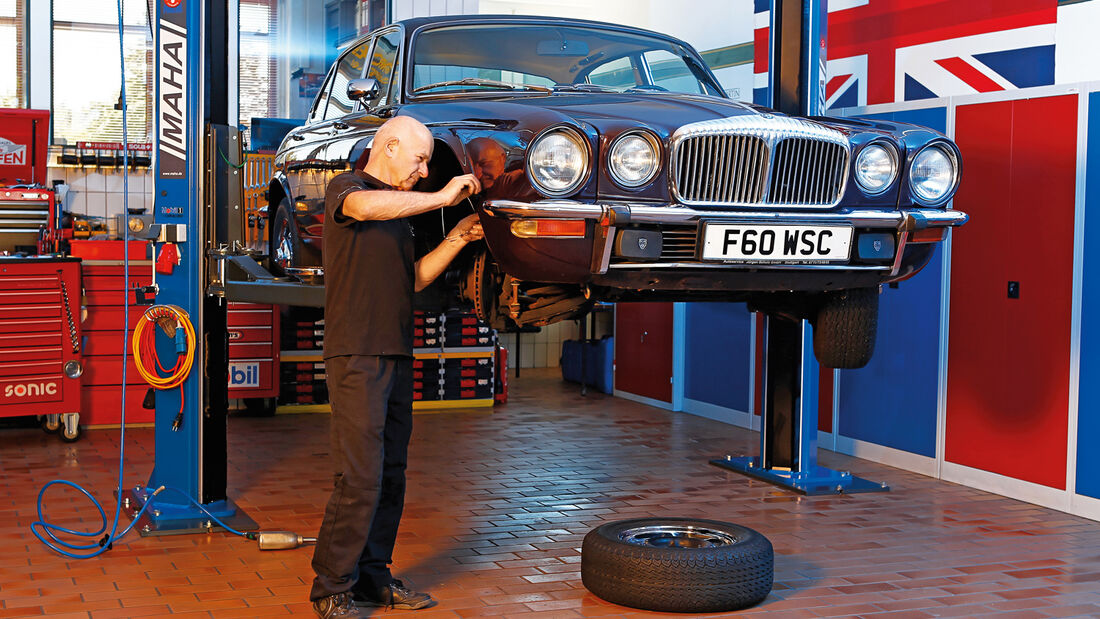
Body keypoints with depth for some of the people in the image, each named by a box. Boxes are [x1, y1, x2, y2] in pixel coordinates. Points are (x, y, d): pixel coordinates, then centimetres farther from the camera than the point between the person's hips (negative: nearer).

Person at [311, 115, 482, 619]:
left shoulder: (399, 210, 23)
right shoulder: (346, 187, -4)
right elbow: (364, 206, -29)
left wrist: (456, 240, 11)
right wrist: (442, 197, -24)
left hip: (396, 355, 9)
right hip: (356, 355, -9)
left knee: (391, 477, 9)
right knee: (360, 479, -10)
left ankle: (372, 577, 18)